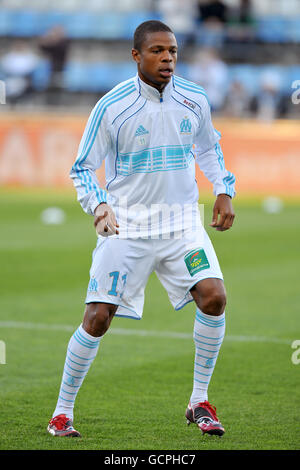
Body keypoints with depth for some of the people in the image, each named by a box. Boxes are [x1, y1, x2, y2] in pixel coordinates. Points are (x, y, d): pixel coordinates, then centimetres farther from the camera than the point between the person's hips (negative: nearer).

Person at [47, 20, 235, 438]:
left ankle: (199, 402, 0)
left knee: (214, 296, -16)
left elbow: (209, 149, 21)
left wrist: (224, 190, 7)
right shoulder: (111, 107, -9)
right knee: (97, 318, -8)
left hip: (182, 221, 3)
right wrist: (98, 205, -20)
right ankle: (63, 412, 10)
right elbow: (83, 167, -2)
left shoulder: (194, 100, 2)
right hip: (126, 227, -3)